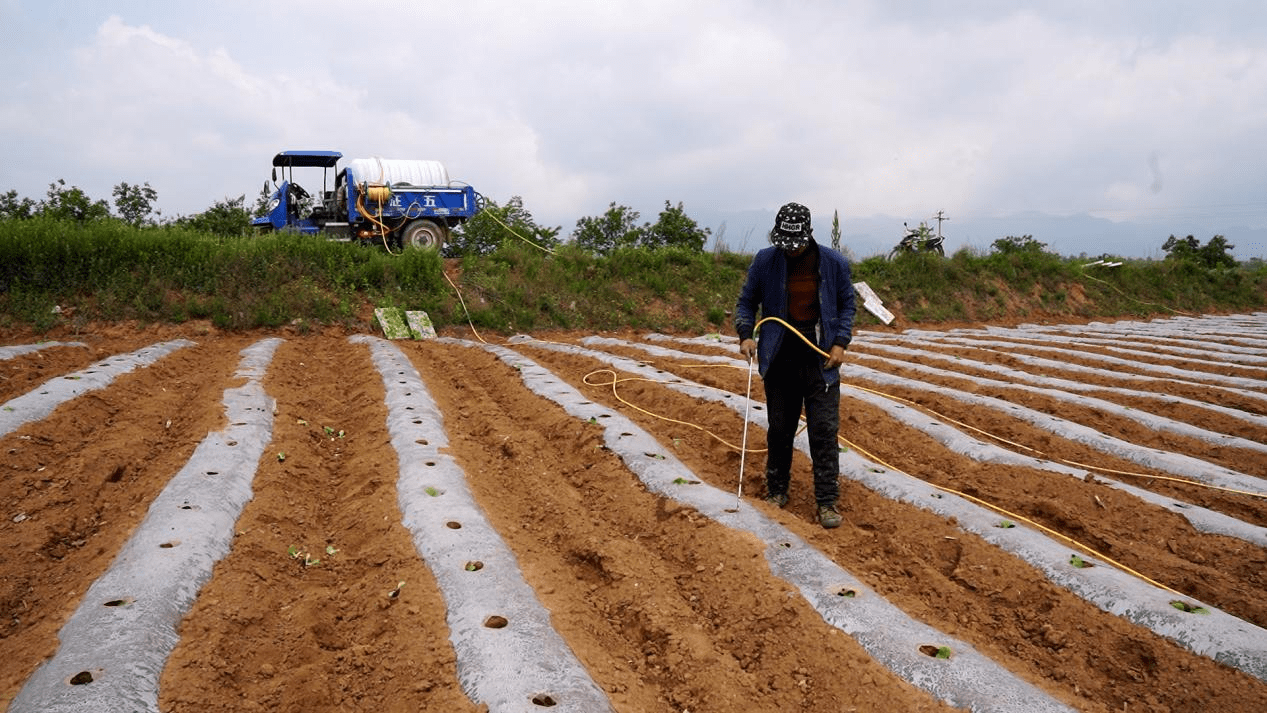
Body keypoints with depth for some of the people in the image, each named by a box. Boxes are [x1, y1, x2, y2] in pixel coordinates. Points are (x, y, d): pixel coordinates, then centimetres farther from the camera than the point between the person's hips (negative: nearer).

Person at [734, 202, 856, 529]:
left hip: (820, 357, -1)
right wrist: (745, 335, -10)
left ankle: (827, 501, 3)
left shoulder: (834, 263, -3)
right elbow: (746, 302, 6)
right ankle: (776, 492, 26)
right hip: (779, 357, 1)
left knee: (824, 430, -4)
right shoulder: (764, 261, -3)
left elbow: (847, 304, 8)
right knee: (779, 428, 10)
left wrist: (840, 342, -5)